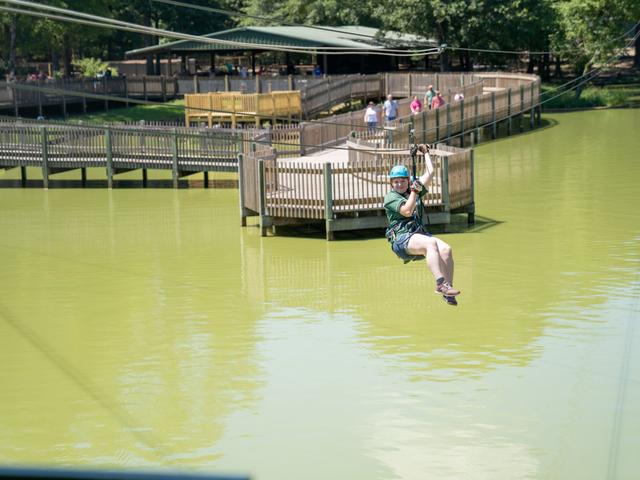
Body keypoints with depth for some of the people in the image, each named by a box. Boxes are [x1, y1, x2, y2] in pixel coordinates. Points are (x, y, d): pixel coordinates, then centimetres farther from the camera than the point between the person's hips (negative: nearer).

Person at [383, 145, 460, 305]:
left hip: (420, 235, 6)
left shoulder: (414, 192, 25)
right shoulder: (390, 197, 7)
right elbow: (407, 211, -10)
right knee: (431, 243, -36)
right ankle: (440, 283, -48)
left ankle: (447, 289, -30)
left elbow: (430, 172, 30)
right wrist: (414, 192, -7)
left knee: (446, 249, -24)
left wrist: (426, 153, 38)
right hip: (402, 238, -6)